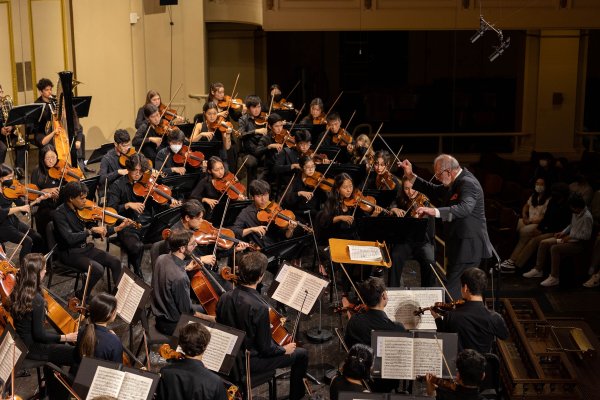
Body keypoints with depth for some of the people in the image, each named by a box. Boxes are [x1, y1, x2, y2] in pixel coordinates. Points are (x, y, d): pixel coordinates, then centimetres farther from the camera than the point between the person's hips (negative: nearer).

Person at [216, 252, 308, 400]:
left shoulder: (225, 298, -11)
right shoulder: (260, 307, -31)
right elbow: (266, 349, -23)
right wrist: (284, 349, -1)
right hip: (250, 362, -7)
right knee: (301, 354, 9)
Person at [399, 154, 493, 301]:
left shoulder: (468, 183, -19)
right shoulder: (456, 182, 13)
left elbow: (465, 208, -36)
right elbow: (434, 191, 21)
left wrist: (435, 211, -48)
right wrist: (411, 176, 12)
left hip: (467, 248, -11)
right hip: (461, 246, 11)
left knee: (451, 290, -13)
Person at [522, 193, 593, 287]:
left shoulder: (587, 217, -21)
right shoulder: (575, 213, 7)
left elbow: (586, 235, -22)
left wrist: (570, 236, -19)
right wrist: (563, 232, 9)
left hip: (578, 243, -10)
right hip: (570, 238, 10)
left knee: (554, 248, -31)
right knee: (543, 243, 2)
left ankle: (554, 278, -26)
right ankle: (538, 270, 8)